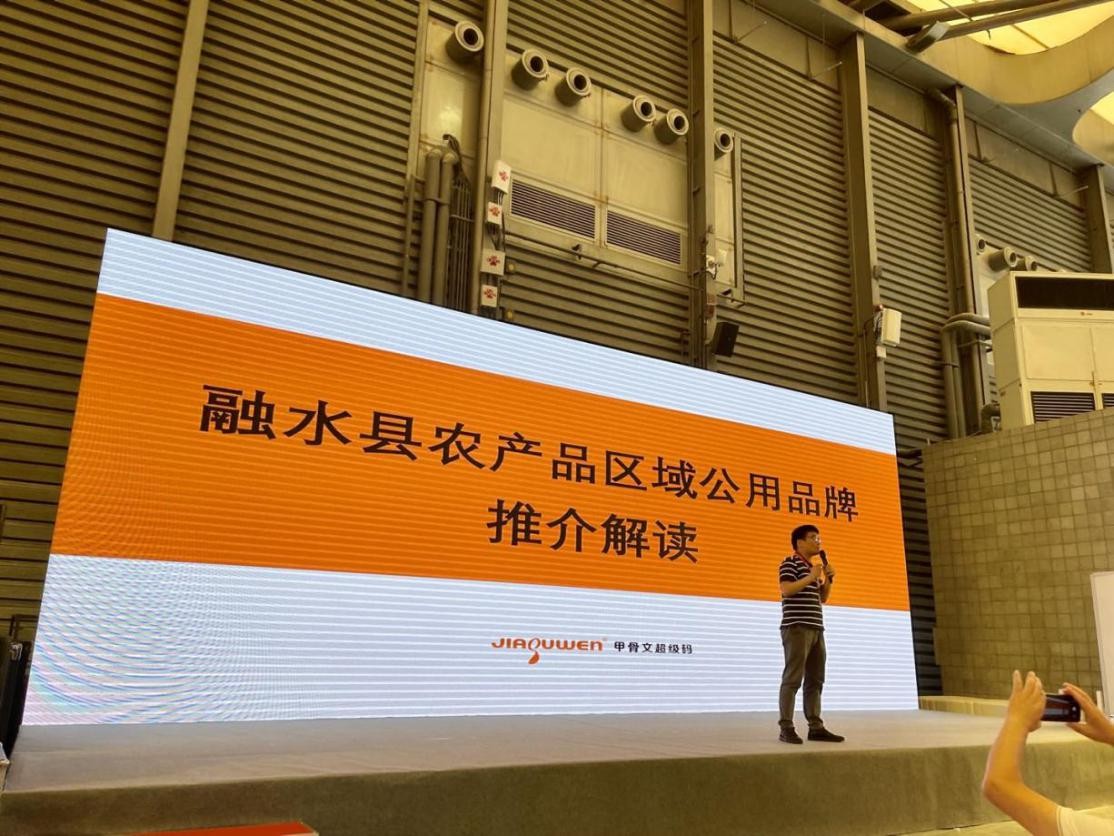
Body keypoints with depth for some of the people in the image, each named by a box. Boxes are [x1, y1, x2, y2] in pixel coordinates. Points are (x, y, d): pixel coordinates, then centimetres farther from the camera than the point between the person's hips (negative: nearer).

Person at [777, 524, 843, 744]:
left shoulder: (814, 566, 23)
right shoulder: (790, 563, -3)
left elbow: (822, 600, 24)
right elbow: (786, 589, -18)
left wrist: (828, 580, 9)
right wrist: (811, 577, -15)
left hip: (815, 629, 9)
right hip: (796, 628, -9)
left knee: (815, 680, 8)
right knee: (793, 678, -9)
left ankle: (816, 727, 12)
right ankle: (786, 728, -7)